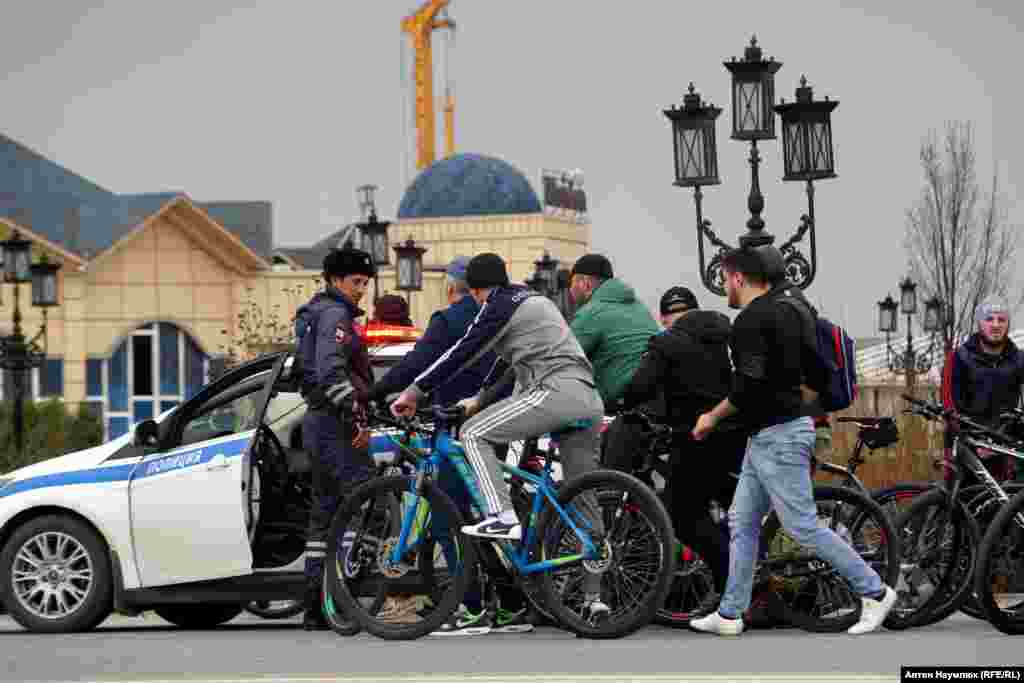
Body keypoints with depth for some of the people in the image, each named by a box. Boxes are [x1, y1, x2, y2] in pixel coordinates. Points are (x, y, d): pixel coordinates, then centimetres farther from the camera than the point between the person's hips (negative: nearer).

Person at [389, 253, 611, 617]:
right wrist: (480, 400, 37)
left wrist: (414, 392, 2)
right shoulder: (534, 301, 29)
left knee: (474, 433, -5)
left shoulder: (501, 305, 1)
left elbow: (462, 354, -3)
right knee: (584, 503, 9)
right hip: (589, 400, 9)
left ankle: (502, 517, -19)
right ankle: (594, 596, 9)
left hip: (556, 392, -9)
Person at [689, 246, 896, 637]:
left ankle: (874, 592, -2)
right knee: (741, 524, 11)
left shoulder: (751, 321, -17)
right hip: (766, 436, 11)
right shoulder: (786, 308, 13)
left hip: (776, 436, -11)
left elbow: (749, 387, -24)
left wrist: (712, 417, -11)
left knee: (803, 527, -8)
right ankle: (729, 615, 14)